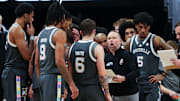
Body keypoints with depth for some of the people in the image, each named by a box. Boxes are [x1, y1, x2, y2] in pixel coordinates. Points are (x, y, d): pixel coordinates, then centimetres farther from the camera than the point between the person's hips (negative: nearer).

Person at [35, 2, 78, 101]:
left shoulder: (41, 33, 15)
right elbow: (59, 61, -19)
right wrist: (72, 84, -18)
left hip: (42, 77, 9)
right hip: (54, 77, -9)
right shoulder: (59, 33, -10)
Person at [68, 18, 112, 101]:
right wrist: (107, 94, -5)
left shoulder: (72, 48, 6)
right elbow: (102, 74, -12)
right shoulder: (97, 48, -9)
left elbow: (70, 72, 10)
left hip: (78, 90, 5)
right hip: (93, 89, -5)